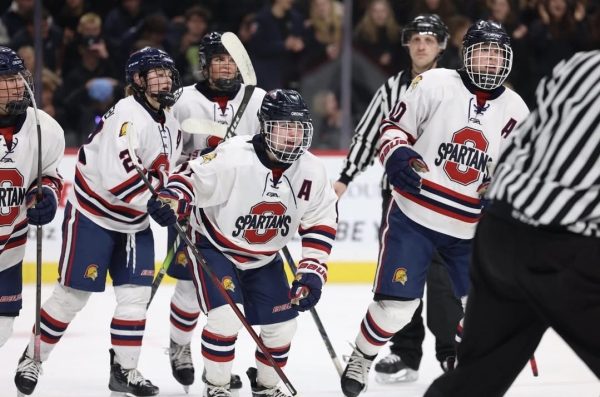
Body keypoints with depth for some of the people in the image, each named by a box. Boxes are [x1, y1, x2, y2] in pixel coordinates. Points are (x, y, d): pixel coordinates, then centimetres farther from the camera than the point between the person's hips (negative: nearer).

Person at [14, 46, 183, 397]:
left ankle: (124, 368, 9)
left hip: (134, 222, 8)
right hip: (92, 216, -8)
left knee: (136, 292, 1)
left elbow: (166, 171, 20)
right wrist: (154, 202, -29)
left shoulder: (170, 122, 7)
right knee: (74, 293, -2)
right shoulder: (127, 116, -23)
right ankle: (33, 358, 13)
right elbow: (116, 175, -32)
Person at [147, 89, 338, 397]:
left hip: (264, 258, 6)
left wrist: (311, 273, -12)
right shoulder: (233, 157, -30)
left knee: (282, 324, 6)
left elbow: (321, 223, -6)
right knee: (226, 316, -22)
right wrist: (171, 199, -46)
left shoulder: (311, 171, -13)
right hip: (215, 247, -6)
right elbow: (192, 176, -24)